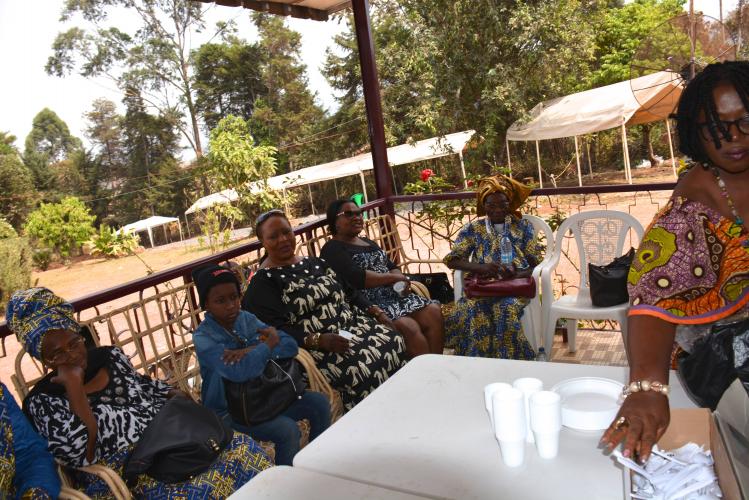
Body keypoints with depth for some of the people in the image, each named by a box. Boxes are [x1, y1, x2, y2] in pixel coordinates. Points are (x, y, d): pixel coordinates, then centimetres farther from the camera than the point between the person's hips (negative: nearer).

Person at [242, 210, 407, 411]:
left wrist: (377, 312, 6)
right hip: (312, 347, -7)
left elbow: (349, 292, 21)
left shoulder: (314, 263, 17)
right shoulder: (262, 282, -3)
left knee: (393, 341, -16)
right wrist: (320, 341, -24)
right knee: (362, 365, -30)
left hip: (352, 325, 7)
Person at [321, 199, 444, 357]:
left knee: (433, 311, -12)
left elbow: (391, 266, 17)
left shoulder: (368, 242, 23)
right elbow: (356, 278, -18)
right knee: (409, 327, -28)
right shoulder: (333, 249, -4)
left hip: (392, 294, 8)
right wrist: (393, 277, -11)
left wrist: (402, 281, -6)